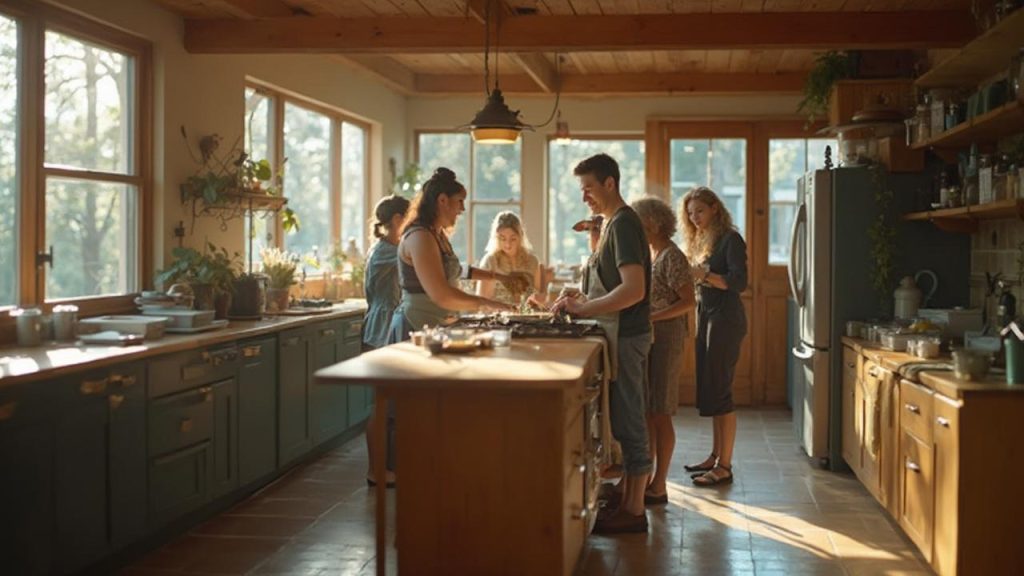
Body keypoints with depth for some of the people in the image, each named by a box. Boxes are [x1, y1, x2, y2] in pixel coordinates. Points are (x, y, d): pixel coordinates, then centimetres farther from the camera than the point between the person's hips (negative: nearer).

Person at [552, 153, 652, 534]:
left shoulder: (624, 223, -15)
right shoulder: (615, 222, 16)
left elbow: (633, 289, -24)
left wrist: (584, 309, -19)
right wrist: (583, 299, 8)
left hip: (626, 337, -10)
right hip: (620, 335, 10)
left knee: (628, 422, -4)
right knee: (625, 421, 13)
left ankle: (633, 510, 3)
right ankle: (629, 501, 20)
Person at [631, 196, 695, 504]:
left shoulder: (672, 257, -13)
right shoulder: (650, 254, 13)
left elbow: (688, 301, -17)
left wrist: (650, 317, -21)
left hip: (666, 339, -9)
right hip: (647, 337, 9)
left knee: (659, 414, -3)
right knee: (646, 411, 11)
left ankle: (659, 487, 5)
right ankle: (647, 477, 19)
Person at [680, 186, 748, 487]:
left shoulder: (730, 239, -9)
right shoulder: (700, 241, 17)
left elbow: (739, 282, -19)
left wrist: (703, 274, -26)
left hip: (726, 318, -9)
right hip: (706, 315, 9)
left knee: (719, 390, -8)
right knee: (707, 389, 10)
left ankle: (724, 466, -4)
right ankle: (715, 456, 19)